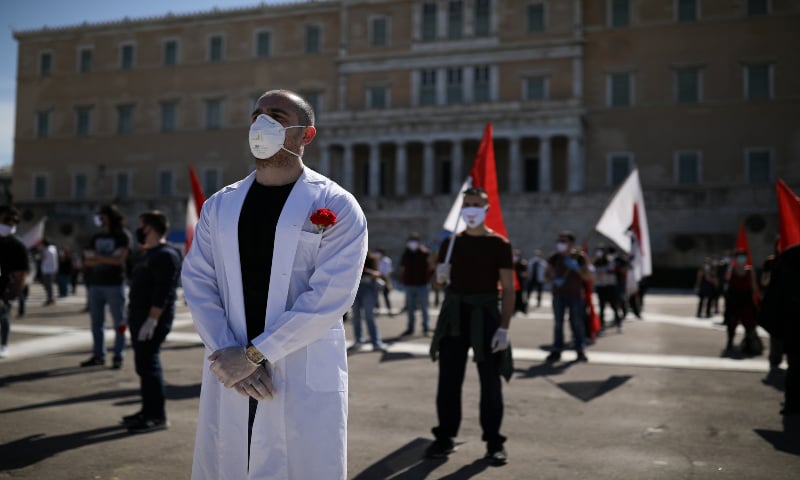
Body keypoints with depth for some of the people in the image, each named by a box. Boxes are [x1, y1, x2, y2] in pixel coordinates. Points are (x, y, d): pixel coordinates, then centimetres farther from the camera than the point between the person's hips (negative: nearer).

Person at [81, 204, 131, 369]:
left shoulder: (122, 236, -1)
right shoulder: (96, 237, 16)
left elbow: (119, 260, -12)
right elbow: (87, 261, 10)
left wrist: (97, 257, -6)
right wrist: (106, 260, -10)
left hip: (114, 284, -6)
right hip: (95, 283, 6)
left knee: (119, 322, -3)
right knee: (96, 322, 7)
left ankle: (118, 357, 0)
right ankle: (98, 355, 15)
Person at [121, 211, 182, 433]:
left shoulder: (165, 255, -14)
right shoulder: (146, 254, 19)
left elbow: (163, 292, -23)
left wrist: (151, 320, -27)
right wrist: (132, 315, 20)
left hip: (152, 320, -10)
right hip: (139, 317, 10)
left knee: (149, 364, -10)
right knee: (143, 365, 13)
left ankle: (157, 416, -5)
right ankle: (148, 410, 20)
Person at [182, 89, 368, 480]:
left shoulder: (336, 207, -5)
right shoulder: (219, 205, 10)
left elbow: (329, 297, -13)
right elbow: (197, 282, 4)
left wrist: (253, 354, -14)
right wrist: (226, 354, -10)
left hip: (305, 380, -4)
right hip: (229, 375, 4)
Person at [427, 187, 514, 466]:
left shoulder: (499, 244, -2)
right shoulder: (451, 242, 8)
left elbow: (508, 289, -6)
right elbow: (439, 282, 17)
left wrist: (504, 327, -15)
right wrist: (440, 276, -8)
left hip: (485, 316, -3)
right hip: (454, 315, 3)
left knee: (490, 381, 3)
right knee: (448, 379, 5)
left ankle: (494, 441, 13)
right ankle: (445, 437, 16)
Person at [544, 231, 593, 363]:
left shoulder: (580, 257, -3)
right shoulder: (555, 258, 2)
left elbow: (588, 277, -3)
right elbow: (547, 274, 8)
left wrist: (577, 268, -20)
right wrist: (554, 280, -14)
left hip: (575, 295, -2)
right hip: (559, 295, 2)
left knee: (577, 322, -1)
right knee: (558, 323, 3)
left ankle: (580, 350, 8)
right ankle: (557, 350, 6)